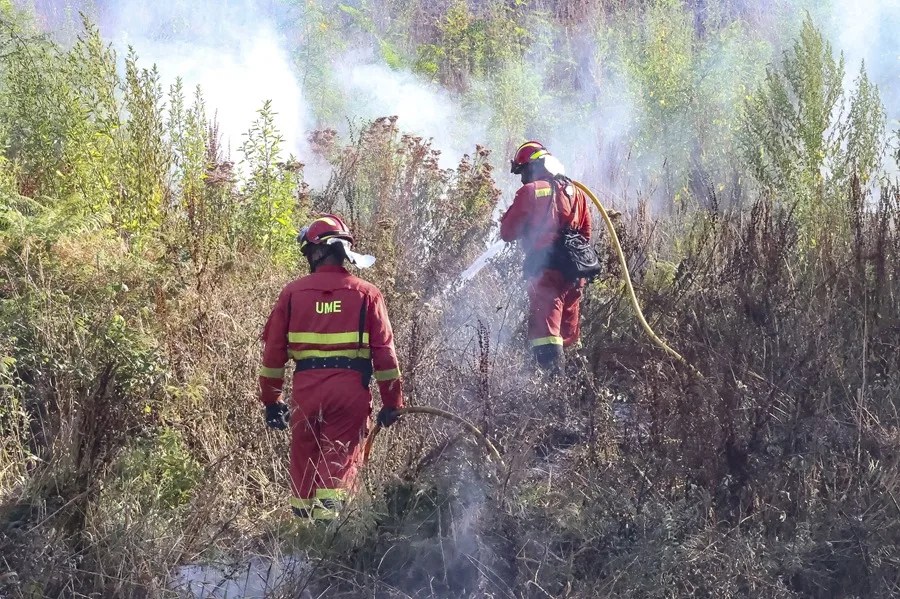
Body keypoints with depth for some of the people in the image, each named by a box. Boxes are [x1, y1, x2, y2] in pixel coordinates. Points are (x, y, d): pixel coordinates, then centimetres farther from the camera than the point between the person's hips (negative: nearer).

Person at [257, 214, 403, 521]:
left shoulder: (293, 293, 6)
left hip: (305, 387, 1)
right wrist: (392, 402, 7)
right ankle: (326, 521, -16)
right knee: (339, 462, 0)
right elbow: (384, 351, 0)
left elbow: (274, 349, 7)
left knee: (303, 461, 13)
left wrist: (271, 399, 15)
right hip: (350, 388, -1)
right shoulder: (366, 294, 3)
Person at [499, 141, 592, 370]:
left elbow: (508, 232, -2)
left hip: (544, 268, -6)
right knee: (569, 331, 16)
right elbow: (586, 233, 18)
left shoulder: (530, 191, -4)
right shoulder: (575, 192, 13)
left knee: (544, 327, -12)